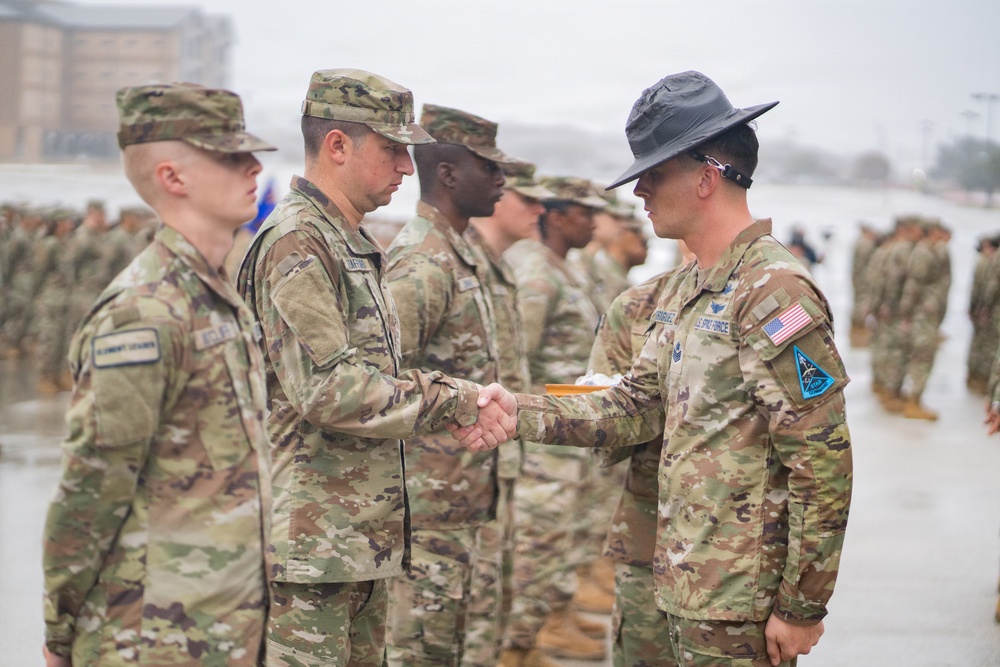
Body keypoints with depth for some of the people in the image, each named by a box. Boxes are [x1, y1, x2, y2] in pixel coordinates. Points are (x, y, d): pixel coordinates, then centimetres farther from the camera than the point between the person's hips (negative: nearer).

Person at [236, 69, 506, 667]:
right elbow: (326, 390, -22)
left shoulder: (354, 245, 19)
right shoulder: (296, 242, -14)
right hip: (312, 542, -10)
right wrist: (450, 400, -16)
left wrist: (459, 397, 6)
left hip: (364, 540, 10)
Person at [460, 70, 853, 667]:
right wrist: (523, 414, -1)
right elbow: (638, 406, 12)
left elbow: (823, 466, -20)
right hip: (688, 588, 9)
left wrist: (802, 607, -18)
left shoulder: (773, 291, -18)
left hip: (741, 605, -9)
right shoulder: (686, 290, 14)